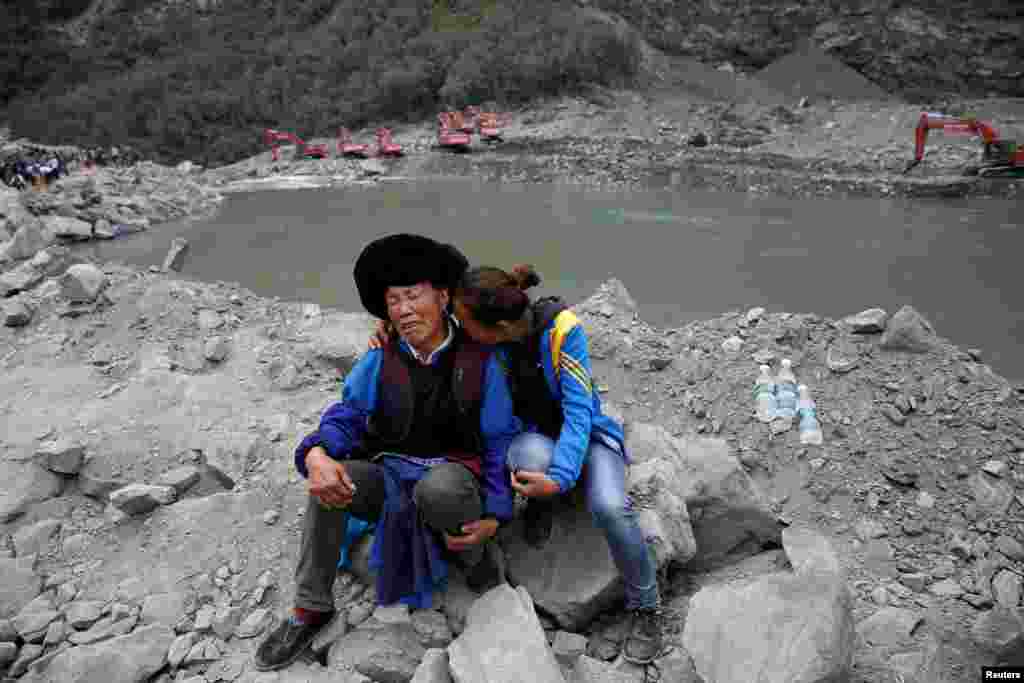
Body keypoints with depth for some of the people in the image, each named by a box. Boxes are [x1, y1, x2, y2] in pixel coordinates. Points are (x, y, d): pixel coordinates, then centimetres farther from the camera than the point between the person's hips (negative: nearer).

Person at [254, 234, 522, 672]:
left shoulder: (480, 363, -8)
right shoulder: (378, 363, -1)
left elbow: (501, 440, -6)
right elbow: (346, 418, -5)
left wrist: (494, 516, -16)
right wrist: (317, 455, -31)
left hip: (455, 476, -3)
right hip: (391, 477, 4)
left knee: (438, 488, -39)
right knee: (329, 477, -24)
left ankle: (479, 557, -4)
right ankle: (311, 609, -6)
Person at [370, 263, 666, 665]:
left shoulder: (561, 329, -26)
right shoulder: (478, 340, -15)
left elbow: (579, 410, -26)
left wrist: (559, 478, -39)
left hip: (585, 433, -1)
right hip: (532, 437, 2)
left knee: (609, 507, -32)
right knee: (534, 454, -37)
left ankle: (646, 608, -4)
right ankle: (538, 505, 0)